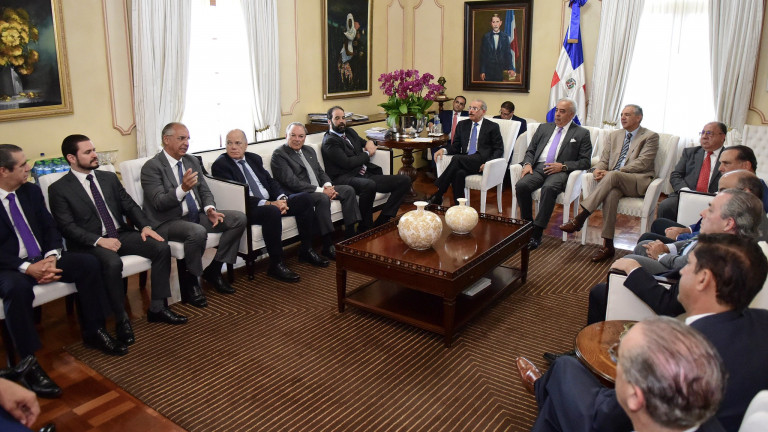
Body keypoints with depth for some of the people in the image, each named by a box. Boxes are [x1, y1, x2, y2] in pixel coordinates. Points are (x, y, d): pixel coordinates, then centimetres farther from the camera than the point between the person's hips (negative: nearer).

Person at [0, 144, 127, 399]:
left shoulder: (31, 191, 6)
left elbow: (50, 227, 7)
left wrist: (51, 257, -12)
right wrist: (28, 268, -25)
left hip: (42, 259, 6)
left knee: (88, 263, -16)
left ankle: (93, 332, -2)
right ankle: (29, 364, -28)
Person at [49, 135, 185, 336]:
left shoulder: (109, 178, 14)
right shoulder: (59, 189, -1)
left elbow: (130, 205, 12)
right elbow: (67, 227, -9)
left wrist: (145, 226, -8)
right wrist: (99, 240, -24)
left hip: (122, 234, 5)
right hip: (90, 243, -5)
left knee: (162, 247, -17)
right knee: (112, 263, -37)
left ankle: (157, 308, -9)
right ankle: (121, 319, -18)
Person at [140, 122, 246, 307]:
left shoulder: (192, 161, 12)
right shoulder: (151, 167, -10)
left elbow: (204, 191, 13)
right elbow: (159, 203, -19)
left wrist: (209, 209, -8)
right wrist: (182, 189, -36)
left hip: (197, 216, 8)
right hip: (169, 222, -7)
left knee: (239, 219, -9)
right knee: (198, 232, -38)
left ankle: (213, 271, 1)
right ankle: (189, 283, -12)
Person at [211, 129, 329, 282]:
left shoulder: (254, 158, 17)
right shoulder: (220, 165, -6)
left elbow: (271, 181, 16)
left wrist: (282, 199, -7)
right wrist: (268, 204, -22)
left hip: (271, 202, 8)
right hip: (247, 209, -8)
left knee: (305, 199, -6)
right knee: (272, 212, -38)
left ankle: (306, 250, 2)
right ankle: (276, 264, -25)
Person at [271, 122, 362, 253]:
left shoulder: (309, 150, 20)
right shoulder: (279, 155, -7)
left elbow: (320, 172, 20)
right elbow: (292, 182, -17)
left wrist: (328, 185, -5)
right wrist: (321, 190, -21)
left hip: (320, 190, 9)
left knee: (348, 190, -6)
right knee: (323, 198, -35)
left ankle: (351, 235, -5)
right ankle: (328, 246, -30)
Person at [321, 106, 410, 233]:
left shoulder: (350, 132, 24)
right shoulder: (329, 141, -2)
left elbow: (365, 142, 39)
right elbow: (347, 163, -13)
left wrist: (369, 143, 12)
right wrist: (367, 154, 1)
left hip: (365, 175, 9)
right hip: (344, 179, -8)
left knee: (404, 180, -6)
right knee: (369, 185, -42)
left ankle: (382, 222, -12)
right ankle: (365, 227, -23)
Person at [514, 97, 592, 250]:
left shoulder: (582, 133, 11)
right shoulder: (544, 128, 23)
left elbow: (585, 161, 4)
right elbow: (530, 151, 22)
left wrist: (563, 166, -11)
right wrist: (527, 163, -1)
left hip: (560, 171, -4)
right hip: (538, 168, 4)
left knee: (549, 188, -37)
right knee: (521, 185, -28)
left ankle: (537, 233, -30)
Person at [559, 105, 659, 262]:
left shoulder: (650, 137, 6)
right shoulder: (614, 136, 24)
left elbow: (642, 163, -7)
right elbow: (604, 159, 18)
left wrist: (611, 173, -18)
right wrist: (597, 170, -9)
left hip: (638, 181, -3)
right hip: (615, 182, 3)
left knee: (613, 176, -36)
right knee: (611, 193, -34)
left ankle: (580, 218, -39)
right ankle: (607, 245, -34)